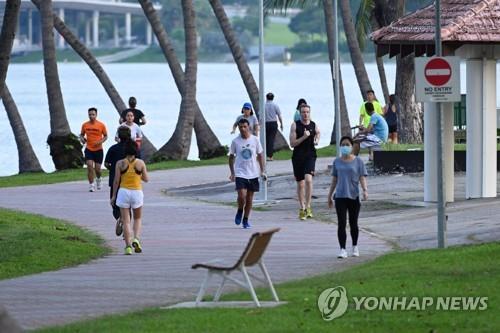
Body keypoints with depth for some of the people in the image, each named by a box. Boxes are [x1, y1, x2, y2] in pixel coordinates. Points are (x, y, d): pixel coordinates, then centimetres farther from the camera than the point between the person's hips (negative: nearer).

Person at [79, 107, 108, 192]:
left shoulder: (101, 125, -6)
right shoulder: (85, 125, 0)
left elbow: (105, 136, 3)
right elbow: (82, 134, 14)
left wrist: (101, 141, -15)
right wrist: (82, 138, -9)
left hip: (98, 149, -1)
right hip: (88, 149, 1)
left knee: (97, 168, 3)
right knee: (89, 166, -13)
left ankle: (98, 178, 37)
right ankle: (91, 185, -3)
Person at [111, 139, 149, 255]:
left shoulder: (120, 163, -5)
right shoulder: (140, 163, -4)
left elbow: (116, 181, -3)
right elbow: (146, 179, 5)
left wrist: (113, 196, 5)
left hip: (123, 192, -1)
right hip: (137, 192, 1)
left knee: (126, 221, 5)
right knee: (138, 218, 20)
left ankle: (128, 246, 0)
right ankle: (136, 238, -3)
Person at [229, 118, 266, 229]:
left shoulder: (255, 140, 1)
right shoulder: (235, 141, -2)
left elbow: (260, 156, 9)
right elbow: (231, 157, 7)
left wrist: (262, 171, 4)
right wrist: (232, 173, 1)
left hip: (253, 173, 2)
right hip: (240, 173, -2)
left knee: (249, 198, 6)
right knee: (242, 195, -17)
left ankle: (245, 220, 19)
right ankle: (240, 212, 13)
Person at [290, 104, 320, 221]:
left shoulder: (314, 126, 3)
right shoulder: (295, 126, -1)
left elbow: (318, 134, 21)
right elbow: (292, 143, -6)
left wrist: (316, 141, -2)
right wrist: (304, 137, -18)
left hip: (310, 156, -1)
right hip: (298, 157, 1)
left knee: (308, 179, -21)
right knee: (300, 183, 8)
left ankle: (308, 206, -15)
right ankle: (302, 208, 21)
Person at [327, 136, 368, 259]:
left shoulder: (358, 161, 1)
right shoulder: (337, 162, 8)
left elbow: (362, 178, -4)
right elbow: (334, 180, 13)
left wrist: (365, 190, -21)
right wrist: (330, 196, 13)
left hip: (354, 196, -1)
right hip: (340, 196, 1)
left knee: (353, 223, 9)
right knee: (342, 223, -7)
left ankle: (355, 247, 27)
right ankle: (342, 249, -8)